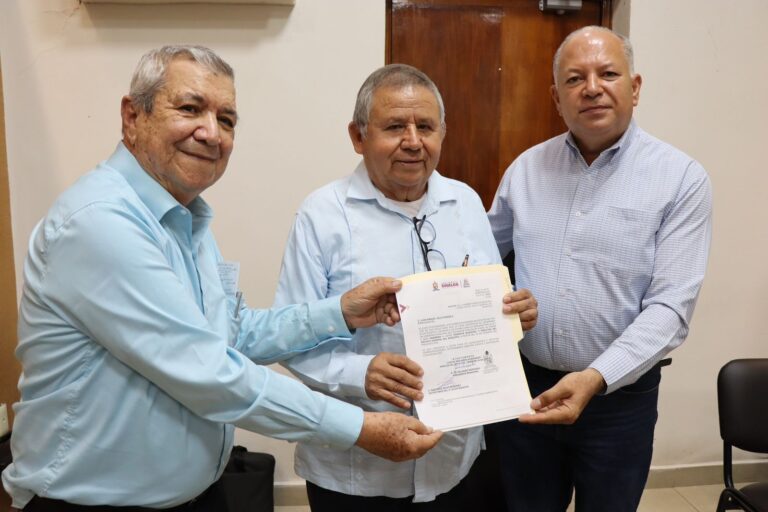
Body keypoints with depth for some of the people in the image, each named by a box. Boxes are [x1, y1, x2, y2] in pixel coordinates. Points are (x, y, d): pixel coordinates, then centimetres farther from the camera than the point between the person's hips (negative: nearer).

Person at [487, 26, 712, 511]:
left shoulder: (682, 178, -10)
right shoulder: (526, 167, 1)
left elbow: (669, 308, -15)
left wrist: (596, 379, -28)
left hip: (620, 396, -2)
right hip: (525, 385, 3)